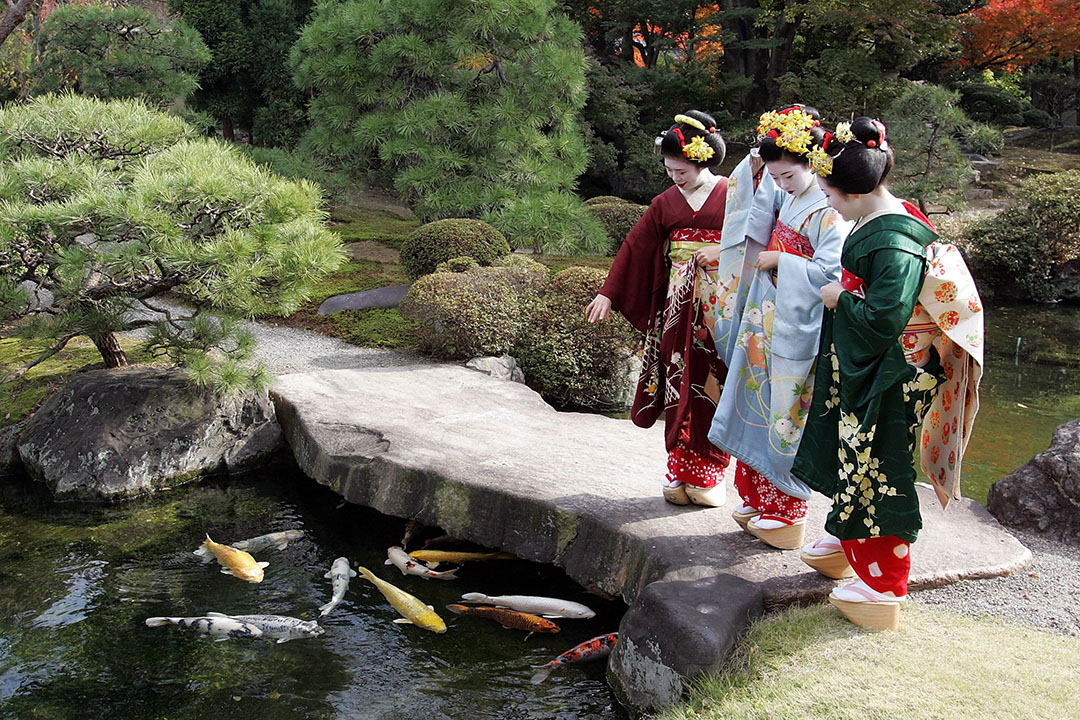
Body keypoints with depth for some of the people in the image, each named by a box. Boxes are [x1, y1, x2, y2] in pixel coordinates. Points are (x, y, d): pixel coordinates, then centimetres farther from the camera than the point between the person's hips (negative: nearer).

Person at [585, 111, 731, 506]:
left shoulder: (732, 195, 2)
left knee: (713, 386, -2)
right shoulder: (665, 203, 11)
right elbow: (635, 247, 11)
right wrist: (608, 293, 9)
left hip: (720, 305, -3)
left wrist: (720, 258, -13)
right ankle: (679, 474, 10)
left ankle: (707, 475, 8)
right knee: (679, 384, 2)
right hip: (678, 306, 3)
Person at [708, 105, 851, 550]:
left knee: (786, 416, 0)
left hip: (797, 327, -8)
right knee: (757, 407, 13)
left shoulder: (828, 211, -15)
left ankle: (787, 513, 13)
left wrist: (779, 261, -15)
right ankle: (758, 500, 26)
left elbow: (829, 272, -21)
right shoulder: (785, 198, 9)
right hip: (765, 319, 8)